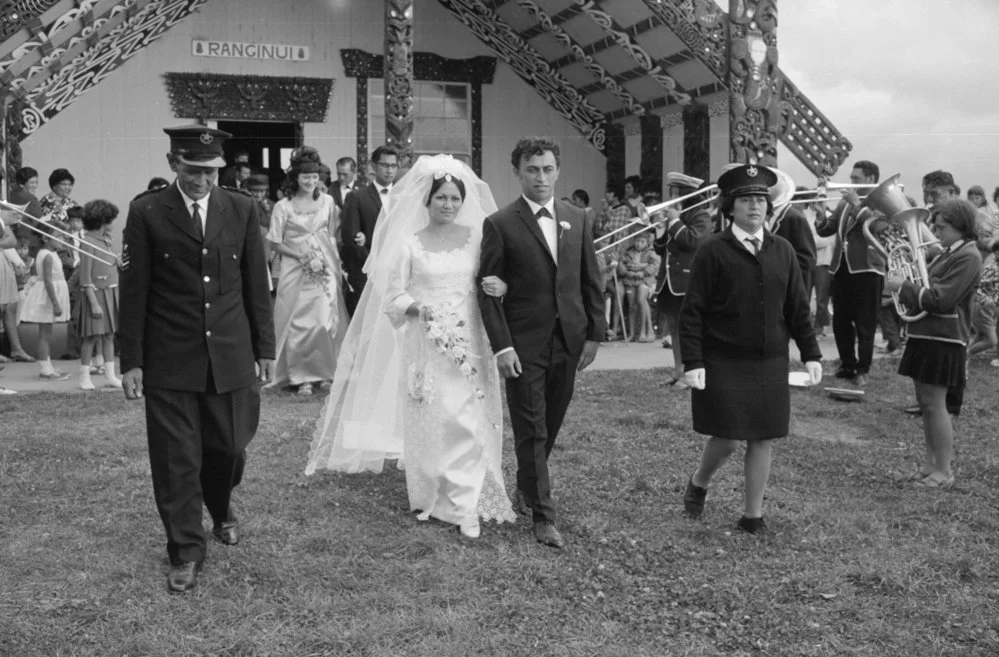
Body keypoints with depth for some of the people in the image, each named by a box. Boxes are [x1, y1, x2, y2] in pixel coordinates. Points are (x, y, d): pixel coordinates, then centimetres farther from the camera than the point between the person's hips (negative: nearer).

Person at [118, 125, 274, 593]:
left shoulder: (242, 209, 4)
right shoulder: (146, 213, -3)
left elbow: (256, 284, 8)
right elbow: (133, 292, -2)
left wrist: (265, 347, 8)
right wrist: (131, 361, -3)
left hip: (231, 356, 2)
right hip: (169, 360, -2)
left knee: (229, 447, 11)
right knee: (176, 459, 2)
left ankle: (221, 509, 42)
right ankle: (185, 552, 17)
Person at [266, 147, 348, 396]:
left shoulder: (327, 202, 5)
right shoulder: (283, 207, -4)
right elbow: (275, 243, -3)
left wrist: (337, 266, 3)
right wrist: (304, 257, -12)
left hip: (325, 270, 2)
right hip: (296, 271, -2)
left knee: (326, 321, -4)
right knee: (299, 323, 0)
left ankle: (321, 371, 14)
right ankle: (302, 377, 10)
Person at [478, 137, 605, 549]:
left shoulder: (576, 220, 8)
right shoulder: (500, 225, -5)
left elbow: (591, 282, 11)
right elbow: (488, 292, -7)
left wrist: (594, 334, 6)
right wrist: (501, 346, -14)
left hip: (569, 341, 4)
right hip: (524, 345, -4)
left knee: (550, 426, 14)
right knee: (531, 431, 0)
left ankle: (526, 485, 37)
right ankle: (543, 515, 8)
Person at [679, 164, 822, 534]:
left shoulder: (782, 251, 7)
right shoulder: (713, 251, -6)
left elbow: (798, 308, 11)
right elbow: (692, 311, -7)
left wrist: (811, 354, 6)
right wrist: (692, 362, -13)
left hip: (770, 365, 4)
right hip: (722, 365, -4)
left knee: (764, 439, 5)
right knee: (727, 438, -2)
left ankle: (753, 515, 20)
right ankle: (698, 485, 29)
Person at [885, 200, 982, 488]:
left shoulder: (968, 257, -14)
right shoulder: (949, 253, 16)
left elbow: (940, 299, -21)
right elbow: (929, 288, 19)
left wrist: (903, 287, -14)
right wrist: (903, 285, 2)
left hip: (943, 339, -9)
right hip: (926, 335, 9)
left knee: (934, 404, -6)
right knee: (926, 402, 13)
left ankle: (944, 471, 1)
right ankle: (931, 462, 23)